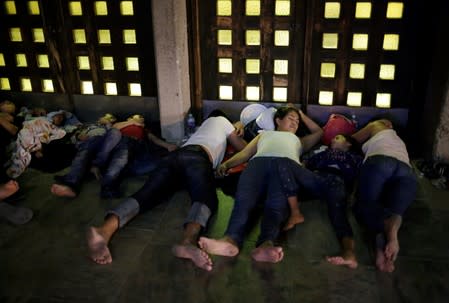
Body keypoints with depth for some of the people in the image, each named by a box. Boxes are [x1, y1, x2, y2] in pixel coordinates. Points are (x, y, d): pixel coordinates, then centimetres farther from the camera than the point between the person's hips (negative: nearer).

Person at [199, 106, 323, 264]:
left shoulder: (299, 140, 47)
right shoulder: (263, 134, 43)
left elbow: (319, 132, 55)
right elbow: (245, 153, 27)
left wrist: (302, 115, 58)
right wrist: (226, 163, 8)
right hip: (259, 162, 0)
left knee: (277, 205, -35)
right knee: (244, 200, -35)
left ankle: (266, 244, -62)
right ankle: (231, 240, -60)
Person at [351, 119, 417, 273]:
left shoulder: (377, 126, 32)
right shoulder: (400, 141, 45)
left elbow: (352, 140, 37)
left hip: (379, 162, -4)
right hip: (407, 172, 4)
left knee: (364, 205, -3)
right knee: (393, 211, -7)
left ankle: (384, 224, -39)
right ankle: (391, 226, -46)